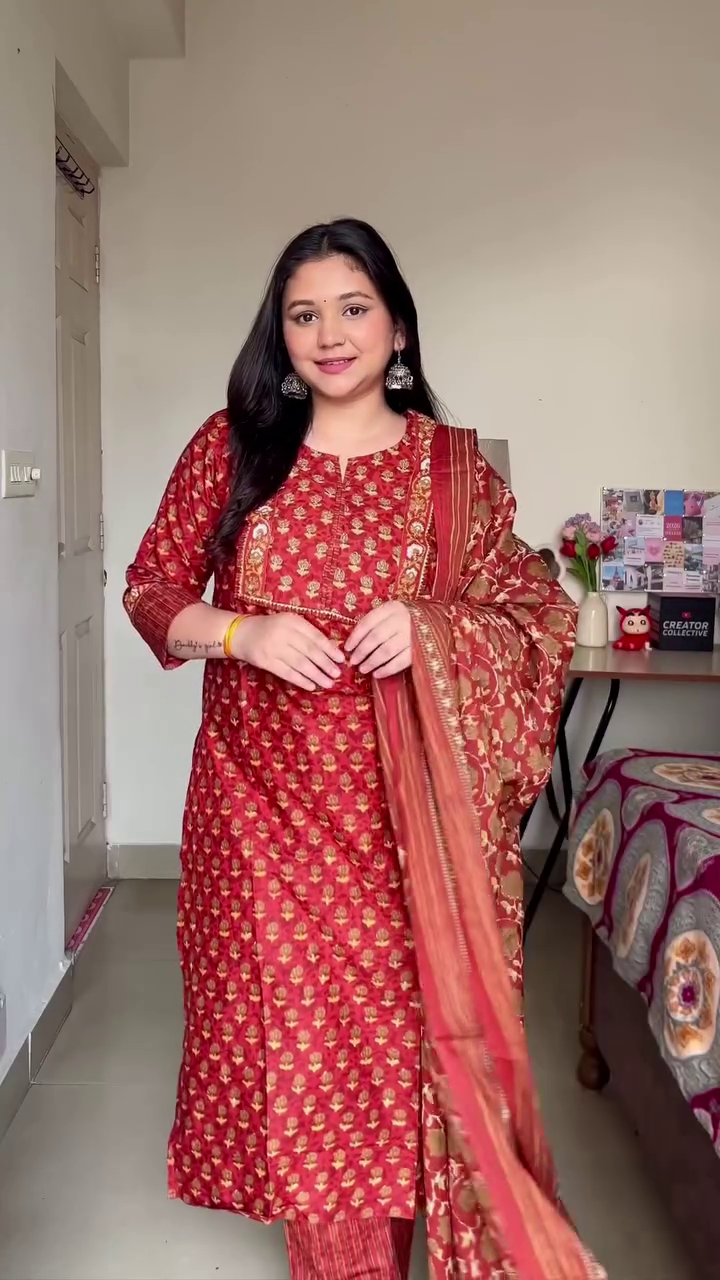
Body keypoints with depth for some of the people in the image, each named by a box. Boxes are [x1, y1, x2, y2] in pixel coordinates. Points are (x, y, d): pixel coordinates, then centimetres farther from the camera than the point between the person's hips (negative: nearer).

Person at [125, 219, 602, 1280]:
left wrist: (431, 628, -15)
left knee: (406, 1019, 5)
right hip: (264, 793, 1)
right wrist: (241, 633, -13)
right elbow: (151, 590, 6)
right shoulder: (231, 447, 3)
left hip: (404, 803, 0)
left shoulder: (453, 462, 3)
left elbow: (536, 611, 4)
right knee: (294, 1029, 7)